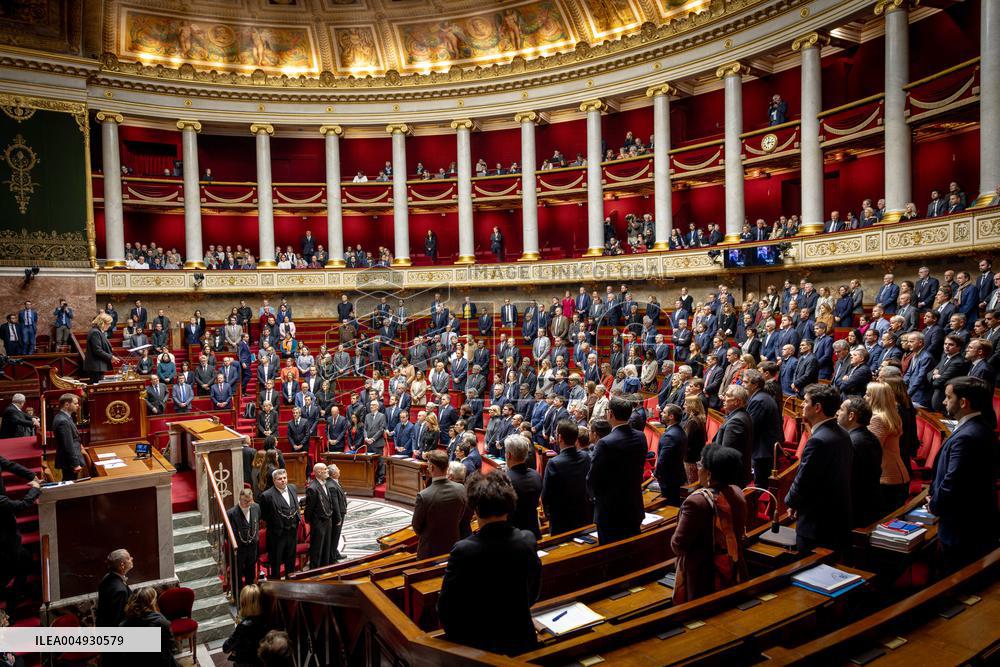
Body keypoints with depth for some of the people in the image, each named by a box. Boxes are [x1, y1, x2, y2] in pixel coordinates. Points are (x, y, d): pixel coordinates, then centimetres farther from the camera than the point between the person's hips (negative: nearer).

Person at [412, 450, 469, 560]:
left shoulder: (423, 496, -27)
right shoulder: (461, 489, -15)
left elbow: (416, 526, -11)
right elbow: (461, 517, 1)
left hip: (429, 548, -3)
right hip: (452, 546, 4)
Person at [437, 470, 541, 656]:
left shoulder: (464, 550, -25)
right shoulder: (528, 540, -12)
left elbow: (445, 608, -15)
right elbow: (533, 593, 3)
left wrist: (454, 635, 5)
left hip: (478, 647, -4)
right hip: (520, 642, 4)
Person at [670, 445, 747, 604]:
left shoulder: (698, 502, -30)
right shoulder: (737, 492, -7)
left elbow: (678, 544, -24)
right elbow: (738, 532, 7)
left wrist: (675, 541, -2)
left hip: (703, 576, -7)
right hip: (733, 571, 7)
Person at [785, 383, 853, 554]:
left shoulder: (818, 440, -25)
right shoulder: (842, 434, 5)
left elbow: (803, 482, -20)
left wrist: (790, 502, -1)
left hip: (817, 524, -9)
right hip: (839, 519, 9)